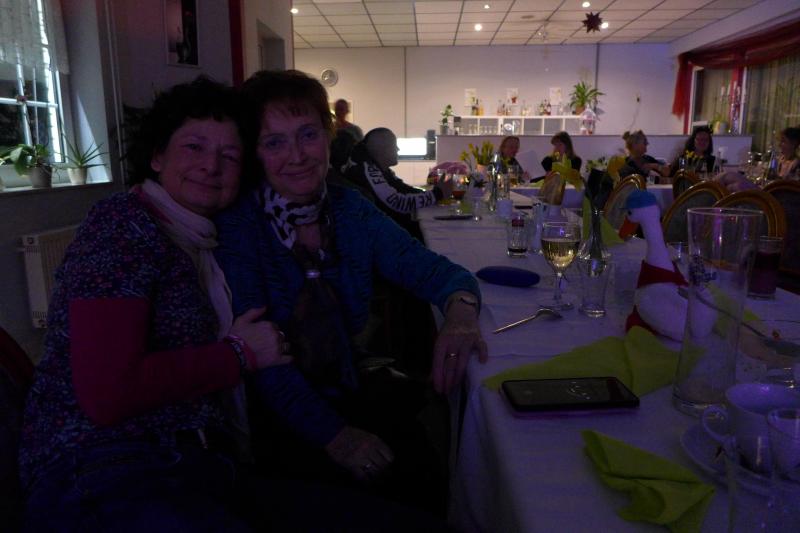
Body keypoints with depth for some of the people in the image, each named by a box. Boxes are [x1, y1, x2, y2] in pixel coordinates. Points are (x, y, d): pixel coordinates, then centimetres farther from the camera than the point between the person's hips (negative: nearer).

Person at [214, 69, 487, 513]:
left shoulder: (350, 210, 0)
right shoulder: (236, 225, -13)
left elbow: (433, 269, -4)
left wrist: (460, 311, -27)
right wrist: (332, 434, -26)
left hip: (348, 395, 4)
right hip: (272, 421, -3)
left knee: (422, 475, -15)